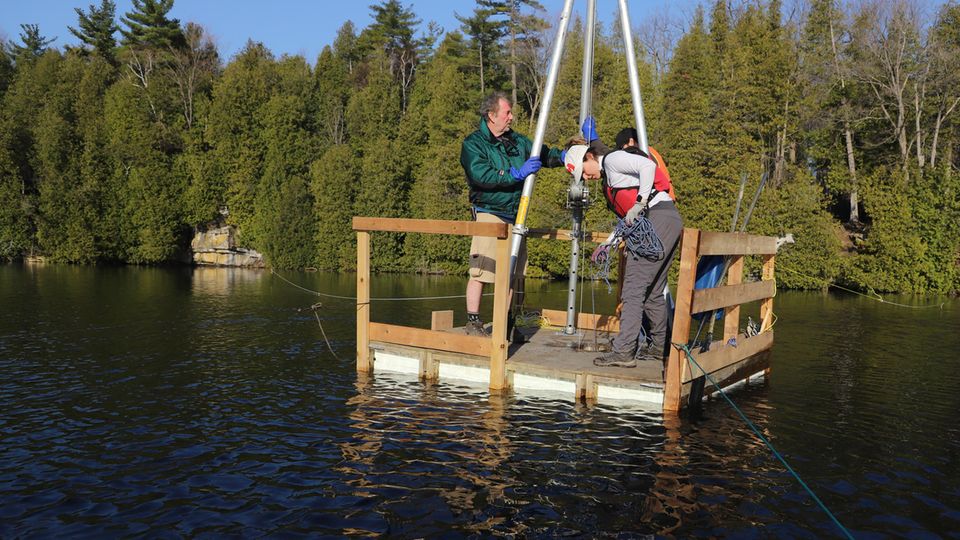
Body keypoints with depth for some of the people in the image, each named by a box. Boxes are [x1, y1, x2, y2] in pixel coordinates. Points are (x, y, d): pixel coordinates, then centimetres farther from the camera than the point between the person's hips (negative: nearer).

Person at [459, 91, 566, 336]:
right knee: (480, 270, -9)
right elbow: (481, 176, -19)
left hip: (514, 217, 7)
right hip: (489, 214, -7)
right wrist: (517, 174, -20)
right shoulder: (473, 143, -5)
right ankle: (473, 322, 0)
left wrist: (565, 155, -2)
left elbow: (544, 155, 19)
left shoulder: (517, 141, 15)